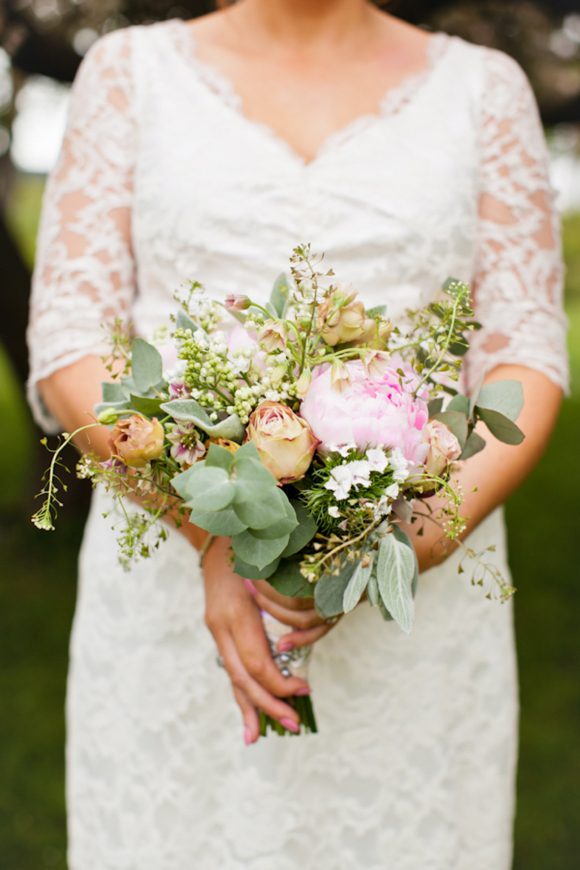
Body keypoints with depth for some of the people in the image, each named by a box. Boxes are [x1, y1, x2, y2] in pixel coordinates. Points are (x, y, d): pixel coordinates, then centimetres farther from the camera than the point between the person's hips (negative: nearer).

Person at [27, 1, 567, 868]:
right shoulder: (131, 70, 5)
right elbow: (69, 347, -3)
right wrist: (216, 535, -18)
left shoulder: (483, 88, 7)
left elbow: (528, 361, 2)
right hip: (173, 577, 0)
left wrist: (436, 528, -18)